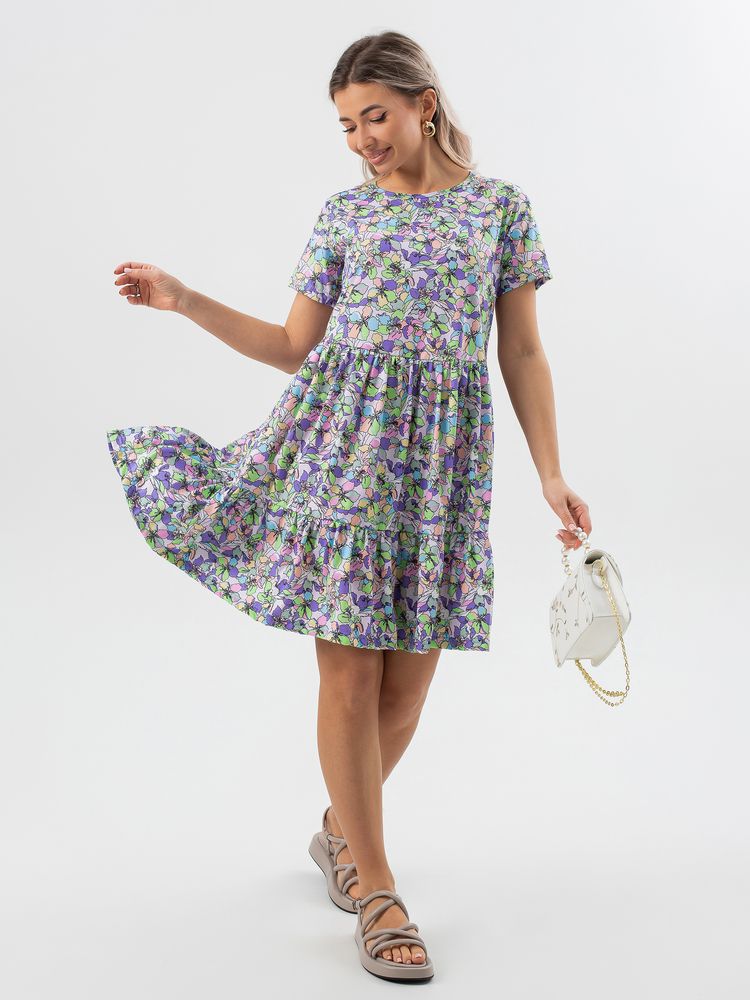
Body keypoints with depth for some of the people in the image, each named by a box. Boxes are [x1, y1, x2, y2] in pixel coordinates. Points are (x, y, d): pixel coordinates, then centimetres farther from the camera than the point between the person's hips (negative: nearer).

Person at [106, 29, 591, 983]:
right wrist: (185, 301, 3)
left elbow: (523, 353, 8)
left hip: (443, 448, 1)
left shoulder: (501, 205, 8)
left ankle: (343, 830, 32)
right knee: (350, 665, -3)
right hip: (344, 436, -1)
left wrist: (552, 475, 3)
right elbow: (296, 345, 11)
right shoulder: (344, 212, 9)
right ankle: (376, 889, 11)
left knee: (411, 667, 5)